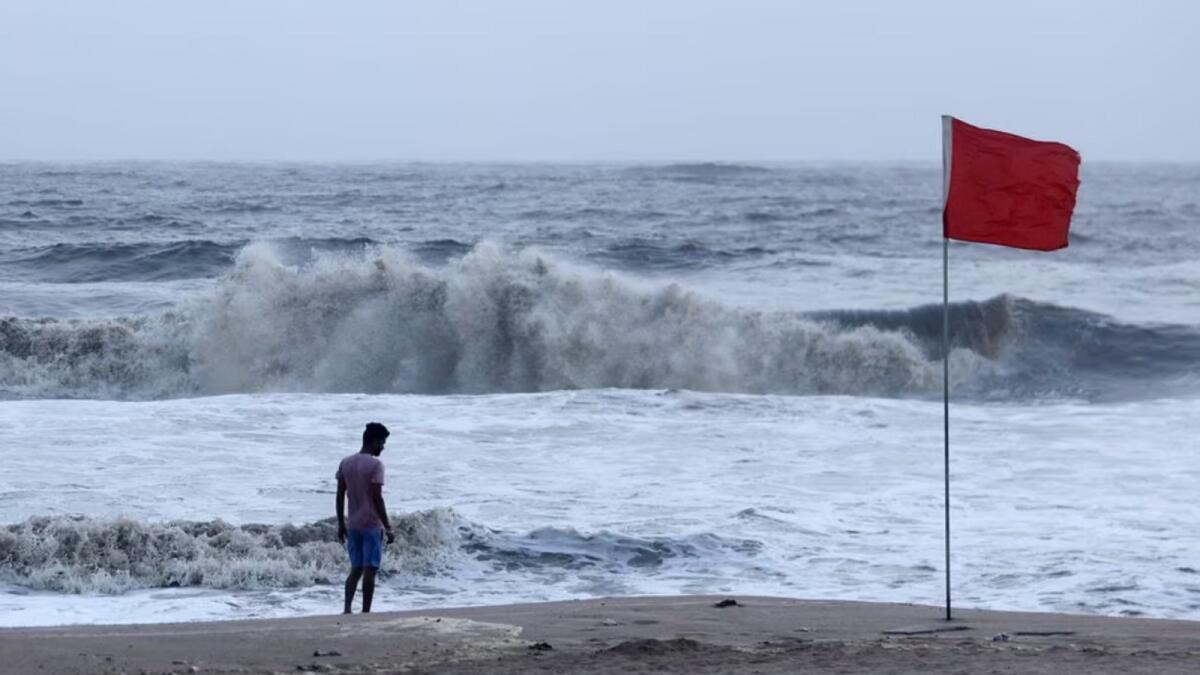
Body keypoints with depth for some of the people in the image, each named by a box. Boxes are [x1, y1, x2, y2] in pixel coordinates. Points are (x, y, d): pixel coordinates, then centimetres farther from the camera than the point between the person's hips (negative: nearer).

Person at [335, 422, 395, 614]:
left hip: (353, 525, 6)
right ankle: (365, 613, 2)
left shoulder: (345, 463, 7)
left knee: (356, 569, 12)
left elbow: (340, 496, 7)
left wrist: (341, 524, 15)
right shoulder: (375, 465, -13)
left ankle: (347, 609, -3)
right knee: (369, 570, 0)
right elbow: (377, 498, -17)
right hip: (371, 525, -6)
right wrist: (388, 528, -12)